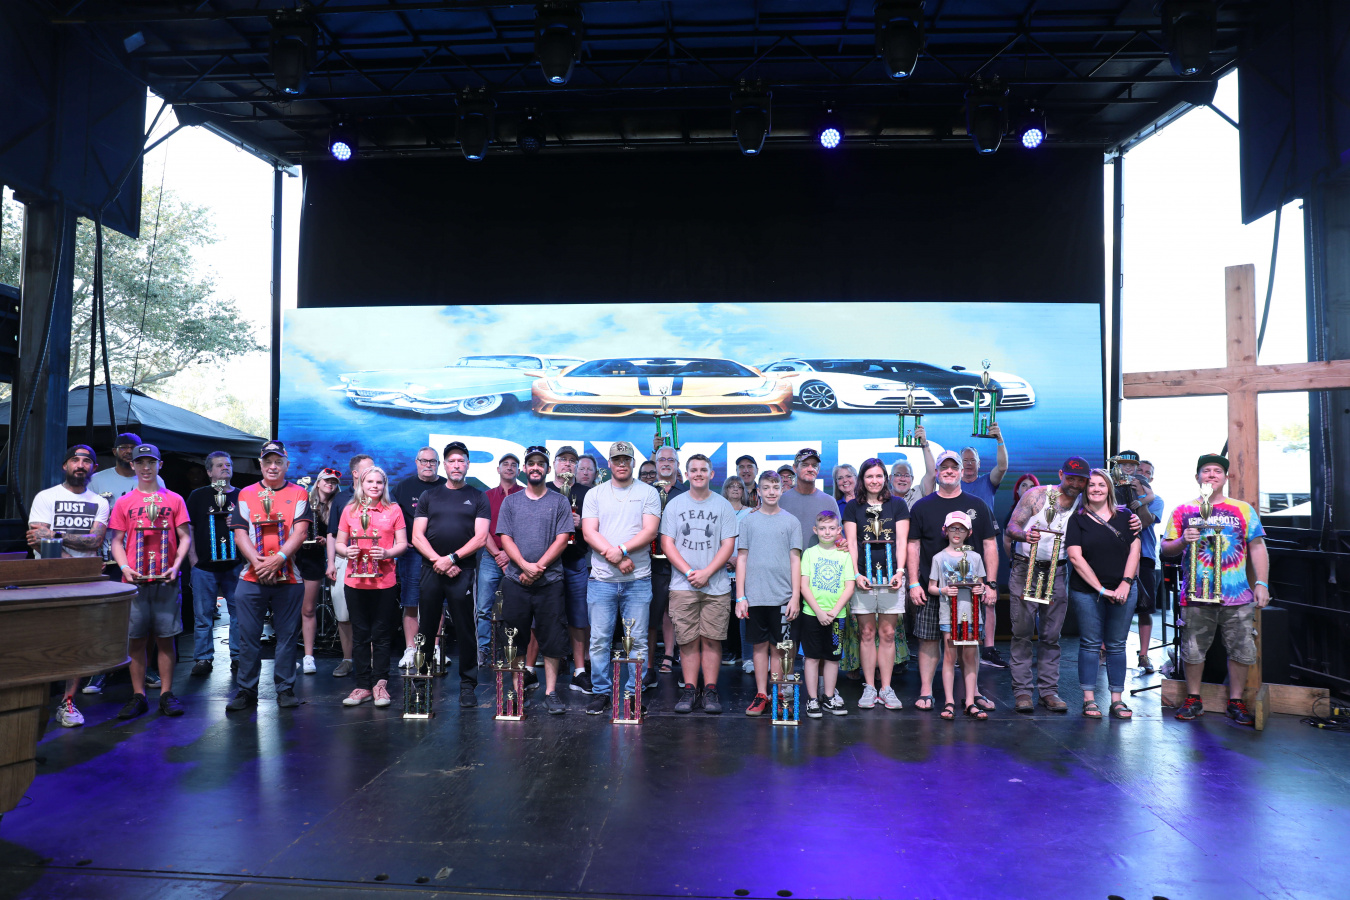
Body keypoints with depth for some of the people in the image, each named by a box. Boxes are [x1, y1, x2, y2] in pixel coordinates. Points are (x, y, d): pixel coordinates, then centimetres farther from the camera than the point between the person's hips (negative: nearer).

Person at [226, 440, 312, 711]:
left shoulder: (299, 494, 6)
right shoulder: (245, 495, 11)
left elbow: (300, 532, -4)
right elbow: (240, 534, 3)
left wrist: (278, 559, -17)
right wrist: (257, 561, -14)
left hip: (289, 579, -1)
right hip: (251, 579, 1)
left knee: (287, 636, 4)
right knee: (248, 637, 4)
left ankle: (285, 689, 14)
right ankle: (246, 690, 16)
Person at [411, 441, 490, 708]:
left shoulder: (477, 498, 8)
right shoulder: (429, 497, 13)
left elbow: (481, 537, -2)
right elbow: (417, 536, 6)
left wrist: (451, 558, -12)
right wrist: (437, 560, -8)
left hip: (463, 571, -2)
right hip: (431, 570, 2)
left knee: (465, 630, 0)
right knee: (426, 629, 7)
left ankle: (468, 685, 8)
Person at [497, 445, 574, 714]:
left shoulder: (559, 502, 6)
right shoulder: (510, 501, 10)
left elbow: (562, 539, -2)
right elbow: (505, 538, 3)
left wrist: (538, 568, -12)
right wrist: (525, 565, -13)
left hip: (550, 581, -1)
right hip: (515, 580, 1)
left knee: (552, 639, 0)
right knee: (514, 639, 5)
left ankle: (550, 692, 8)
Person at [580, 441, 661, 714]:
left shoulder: (648, 493, 6)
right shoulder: (594, 494, 10)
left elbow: (650, 531, -5)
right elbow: (589, 532, 0)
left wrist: (620, 550, -17)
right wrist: (616, 557, -12)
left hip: (638, 580, -1)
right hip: (601, 579, 1)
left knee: (638, 640, 2)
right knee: (599, 639, 3)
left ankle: (633, 693, 12)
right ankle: (601, 692, 15)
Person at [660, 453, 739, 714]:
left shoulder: (723, 506, 6)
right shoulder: (674, 505, 8)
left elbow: (728, 545, 1)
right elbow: (667, 543, 3)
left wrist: (707, 572, -11)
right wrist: (689, 572, -9)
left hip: (716, 586, 0)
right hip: (682, 585, 1)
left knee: (711, 639, 0)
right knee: (687, 640, 1)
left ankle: (710, 690, 8)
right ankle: (689, 690, 10)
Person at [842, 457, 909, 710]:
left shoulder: (898, 505, 9)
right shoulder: (853, 506, 9)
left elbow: (901, 541, 4)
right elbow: (851, 542, 4)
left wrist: (899, 571, -8)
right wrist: (856, 573, -7)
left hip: (891, 576, 0)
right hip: (863, 577, 0)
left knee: (888, 633, 2)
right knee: (867, 633, 3)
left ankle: (886, 688, 10)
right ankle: (869, 688, 10)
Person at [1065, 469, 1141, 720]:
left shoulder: (1124, 518, 9)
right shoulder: (1077, 520, 2)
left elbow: (1134, 551, 5)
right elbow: (1075, 557, -6)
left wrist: (1125, 584, -8)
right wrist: (1102, 589, -11)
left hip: (1123, 591, 2)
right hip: (1086, 591, -2)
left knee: (1117, 645, 6)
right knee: (1090, 644, 2)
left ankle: (1117, 699, 13)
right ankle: (1089, 699, 8)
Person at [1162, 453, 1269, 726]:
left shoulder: (1243, 509, 9)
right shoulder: (1183, 511, 8)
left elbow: (1257, 547, 7)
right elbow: (1165, 548, 8)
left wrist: (1261, 583, 0)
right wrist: (1182, 541, -13)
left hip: (1237, 595, 1)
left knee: (1241, 650, 3)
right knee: (1193, 650, 4)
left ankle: (1236, 702, 18)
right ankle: (1193, 700, 18)